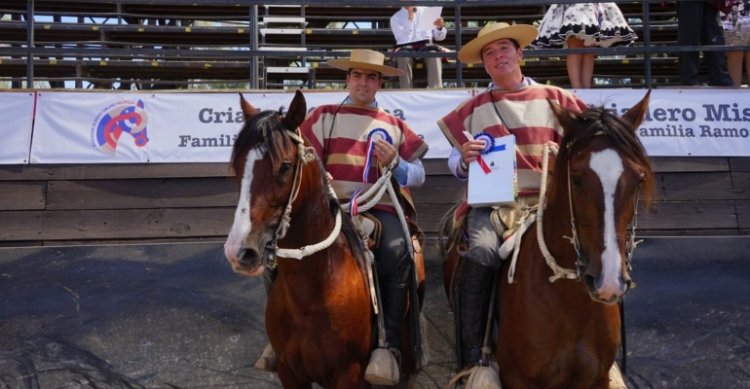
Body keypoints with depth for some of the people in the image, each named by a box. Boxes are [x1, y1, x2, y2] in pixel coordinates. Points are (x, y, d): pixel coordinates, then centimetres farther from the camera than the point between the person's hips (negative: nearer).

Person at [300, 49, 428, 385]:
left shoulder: (395, 125, 20)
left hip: (383, 208, 1)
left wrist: (394, 163, -5)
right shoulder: (325, 116, 15)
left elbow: (418, 176, 15)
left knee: (396, 251, -31)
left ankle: (390, 344, -26)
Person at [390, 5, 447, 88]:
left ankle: (436, 90, -42)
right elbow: (404, 40, -11)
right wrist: (410, 19, -12)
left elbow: (438, 37, 13)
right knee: (403, 57, -36)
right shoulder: (395, 18, 5)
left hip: (426, 47, 1)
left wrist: (440, 28, -10)